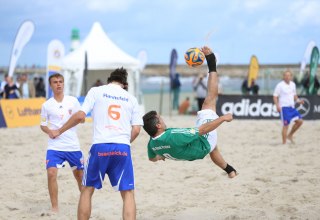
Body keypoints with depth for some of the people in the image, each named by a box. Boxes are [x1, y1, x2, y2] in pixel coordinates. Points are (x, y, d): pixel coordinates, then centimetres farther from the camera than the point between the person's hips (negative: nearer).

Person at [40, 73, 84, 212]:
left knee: (80, 175, 13)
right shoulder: (46, 105, 1)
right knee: (51, 173, -18)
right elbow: (43, 124, 9)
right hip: (54, 146, -1)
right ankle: (54, 207, -8)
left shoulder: (73, 101, 2)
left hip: (73, 146, 1)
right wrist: (49, 131, -12)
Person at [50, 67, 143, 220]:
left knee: (87, 190, 13)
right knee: (128, 193, 4)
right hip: (123, 149, 1)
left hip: (100, 146, -1)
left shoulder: (96, 91, 10)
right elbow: (136, 129, 8)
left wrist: (59, 131, 11)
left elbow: (80, 116, 0)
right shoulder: (131, 98, 16)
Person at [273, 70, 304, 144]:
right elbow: (275, 96, -7)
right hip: (284, 108, -7)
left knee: (299, 121, 1)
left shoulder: (293, 84, 11)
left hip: (292, 107, 7)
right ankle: (284, 143, 0)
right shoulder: (280, 85, -8)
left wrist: (298, 100, 4)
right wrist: (277, 106, -21)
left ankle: (290, 135, 18)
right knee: (286, 125, -8)